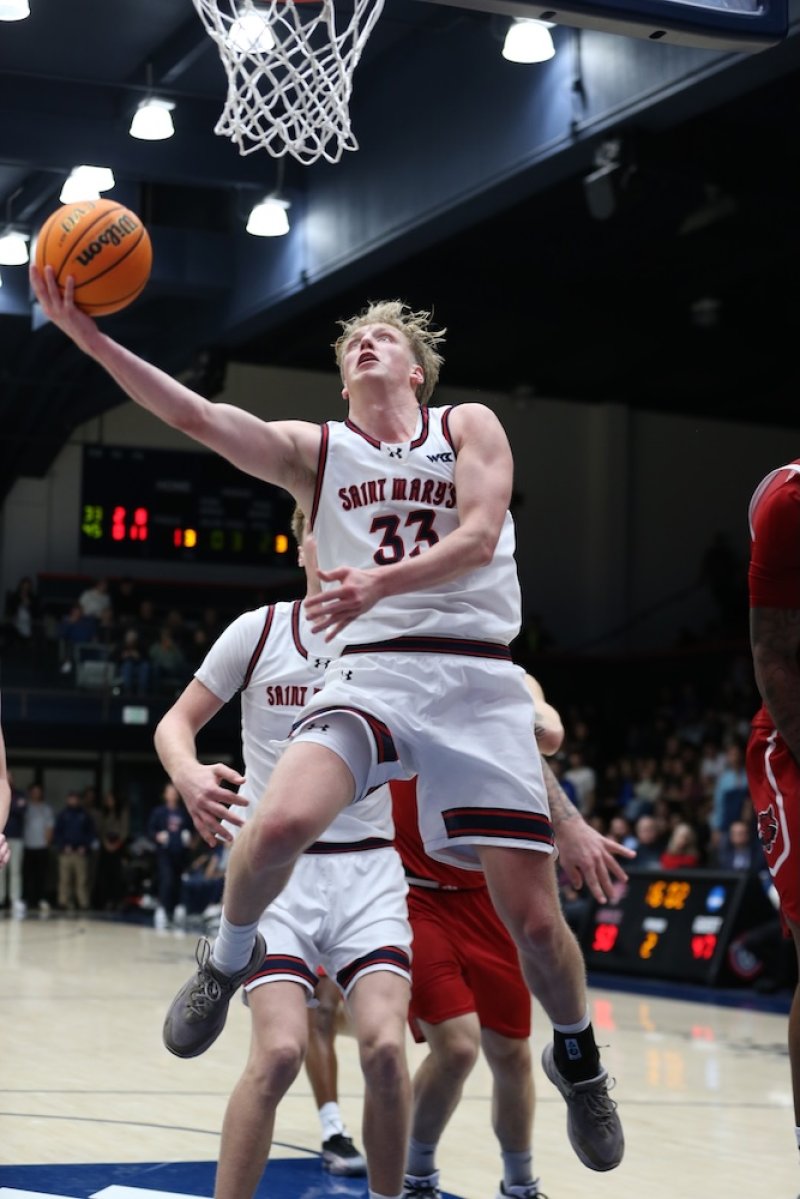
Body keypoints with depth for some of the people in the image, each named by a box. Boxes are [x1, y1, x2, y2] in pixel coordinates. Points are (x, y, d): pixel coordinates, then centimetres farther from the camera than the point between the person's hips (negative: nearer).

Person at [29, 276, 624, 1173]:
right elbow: (200, 417, -2)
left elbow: (479, 536, -7)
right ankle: (228, 961, 2)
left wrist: (380, 582, -25)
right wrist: (87, 335, -13)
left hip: (478, 678, 0)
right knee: (281, 823, -29)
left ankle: (576, 1058, 27)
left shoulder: (469, 426, 10)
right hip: (374, 670, 1)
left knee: (532, 916, -4)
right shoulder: (314, 450, 13)